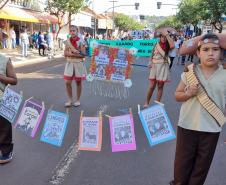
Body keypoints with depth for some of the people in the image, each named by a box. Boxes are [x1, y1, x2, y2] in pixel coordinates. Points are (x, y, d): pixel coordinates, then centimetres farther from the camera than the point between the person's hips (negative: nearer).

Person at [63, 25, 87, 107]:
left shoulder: (80, 42, -8)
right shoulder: (68, 41, 3)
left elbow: (83, 55, -12)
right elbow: (65, 53, -1)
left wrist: (72, 54, -17)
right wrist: (73, 52, -18)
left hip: (78, 63, -3)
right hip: (70, 63, 3)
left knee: (78, 82, 7)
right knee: (67, 82, -2)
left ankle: (77, 100, 21)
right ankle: (70, 99, 17)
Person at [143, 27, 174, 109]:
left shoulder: (168, 46, 0)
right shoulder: (156, 45, 5)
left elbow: (172, 46, -25)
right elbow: (152, 55, 13)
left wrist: (167, 34, -21)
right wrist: (150, 62, -7)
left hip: (163, 67, 0)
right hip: (155, 66, 1)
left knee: (160, 86, 6)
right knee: (152, 87, -1)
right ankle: (146, 103, 15)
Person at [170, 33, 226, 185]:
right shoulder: (189, 72, -6)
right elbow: (177, 96, 2)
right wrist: (188, 93, -18)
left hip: (212, 129, 1)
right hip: (187, 125, 0)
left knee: (202, 164, 17)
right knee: (182, 161, 14)